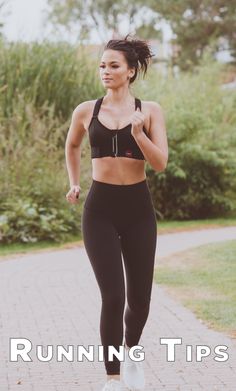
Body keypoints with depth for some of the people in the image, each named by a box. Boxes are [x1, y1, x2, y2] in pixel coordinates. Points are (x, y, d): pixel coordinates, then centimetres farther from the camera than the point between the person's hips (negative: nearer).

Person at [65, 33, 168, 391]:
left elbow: (161, 163, -9)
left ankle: (131, 351, 40)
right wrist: (74, 184, 24)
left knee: (140, 297, 8)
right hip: (100, 209, -1)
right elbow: (72, 146, 23)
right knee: (113, 296, -11)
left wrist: (138, 134, -23)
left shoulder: (150, 110, -1)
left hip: (138, 208, 1)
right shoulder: (86, 111, 2)